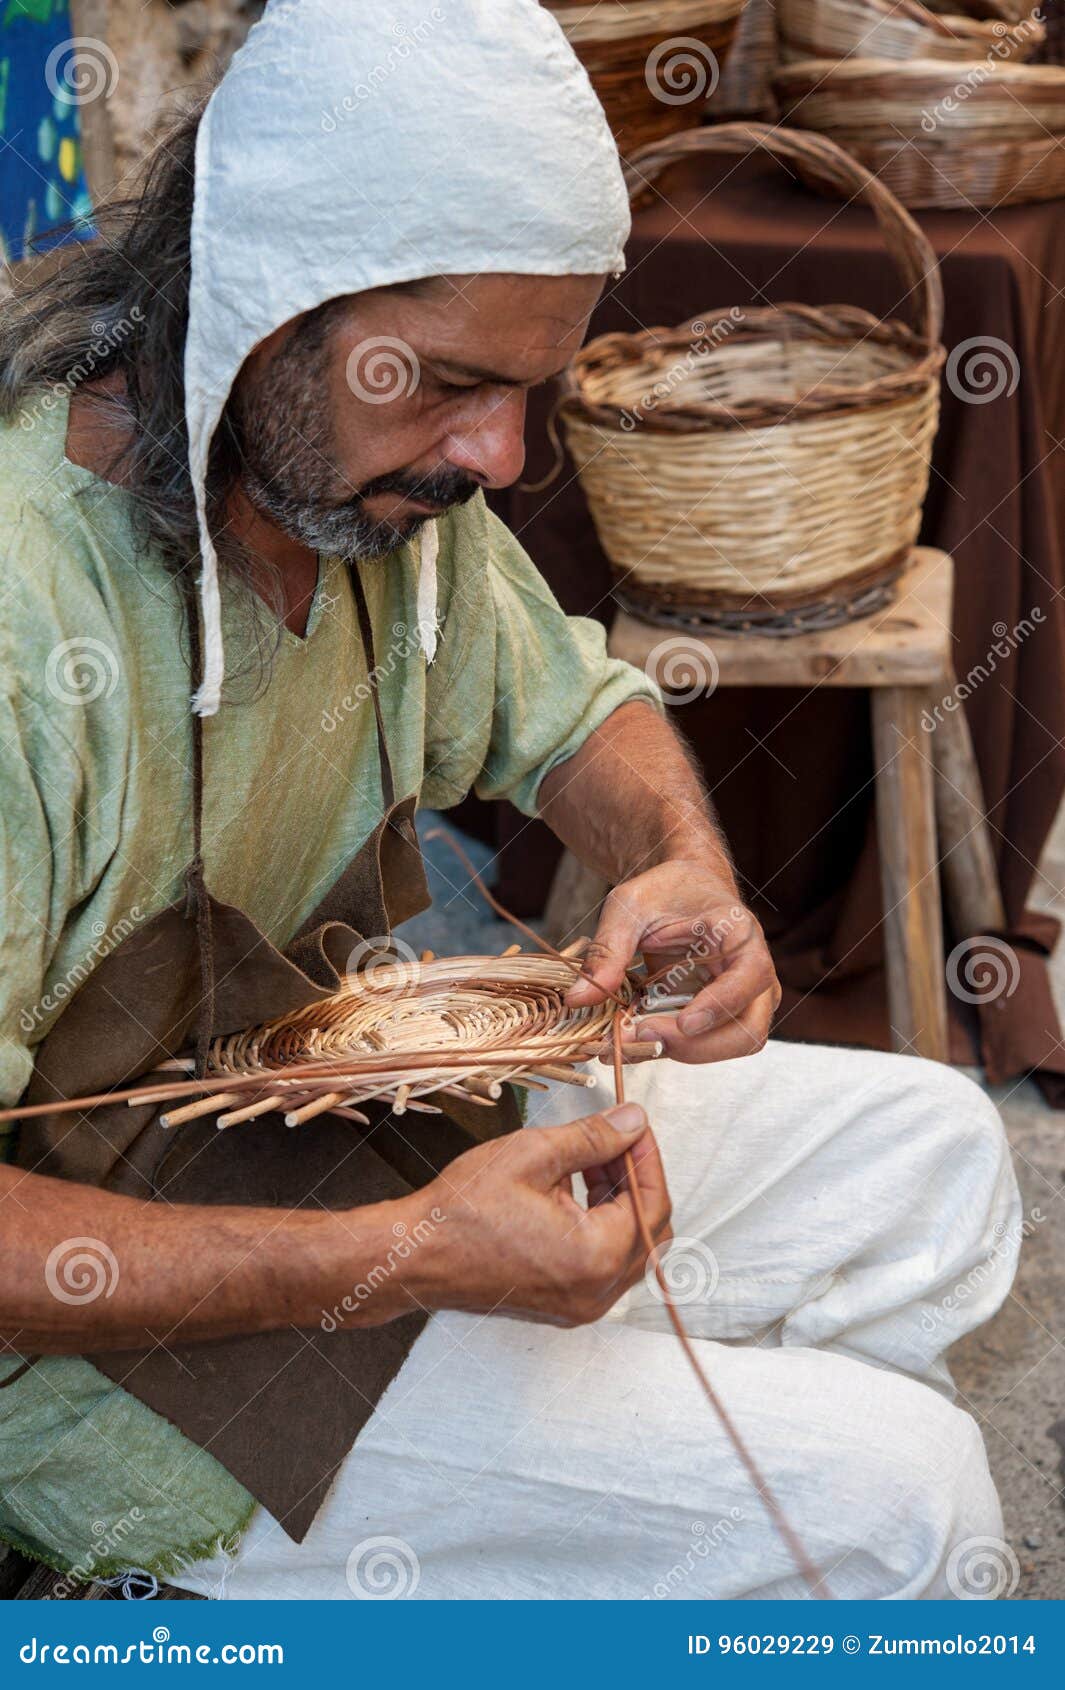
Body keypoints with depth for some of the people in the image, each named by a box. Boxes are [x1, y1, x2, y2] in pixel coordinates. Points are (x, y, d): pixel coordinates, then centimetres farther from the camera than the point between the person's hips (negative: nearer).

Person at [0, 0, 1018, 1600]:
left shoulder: (392, 487, -4)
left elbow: (573, 708, 15)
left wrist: (685, 860, -9)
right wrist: (404, 1261, -31)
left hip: (344, 1099, 9)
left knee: (929, 1152, 12)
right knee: (893, 1498, -16)